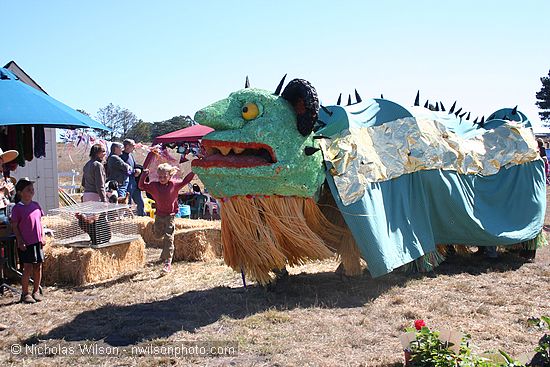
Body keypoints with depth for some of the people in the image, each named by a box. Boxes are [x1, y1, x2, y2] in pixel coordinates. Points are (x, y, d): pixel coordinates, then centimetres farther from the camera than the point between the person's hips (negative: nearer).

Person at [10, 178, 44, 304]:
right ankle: (25, 293, 11)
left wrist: (42, 238, 9)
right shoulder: (17, 208, -8)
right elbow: (14, 227, -7)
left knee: (38, 267, 9)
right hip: (25, 244, -5)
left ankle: (36, 291, 21)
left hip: (37, 242, 5)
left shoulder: (36, 205, 8)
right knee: (28, 268, -2)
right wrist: (20, 241, -12)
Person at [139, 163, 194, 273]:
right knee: (158, 234, 18)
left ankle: (168, 263, -7)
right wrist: (144, 174, -16)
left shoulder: (174, 185, -7)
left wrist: (193, 172, -3)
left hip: (170, 215, -3)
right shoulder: (154, 186, -5)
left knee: (168, 239, -7)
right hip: (159, 215, 3)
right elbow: (141, 186, -4)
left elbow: (185, 181, 5)